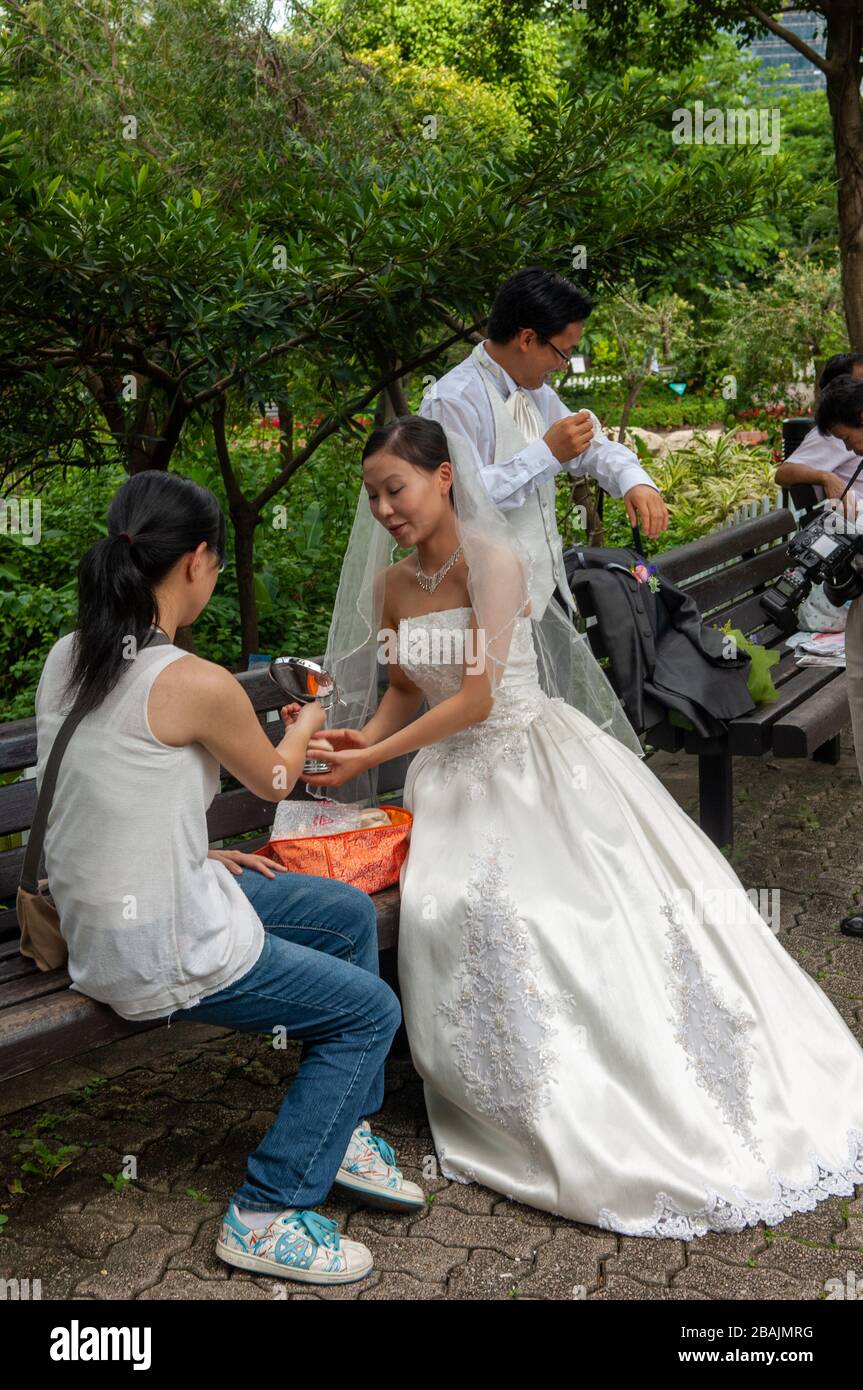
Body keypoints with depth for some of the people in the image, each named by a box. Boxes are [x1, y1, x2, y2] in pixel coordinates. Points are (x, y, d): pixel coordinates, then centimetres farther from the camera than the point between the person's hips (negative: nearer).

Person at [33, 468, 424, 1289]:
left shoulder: (66, 657, 1)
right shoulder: (194, 684, -23)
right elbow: (273, 781, -3)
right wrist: (304, 724, 18)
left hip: (102, 906, 9)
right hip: (160, 952, -9)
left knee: (350, 914, 18)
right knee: (370, 1009, 5)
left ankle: (346, 1131, 30)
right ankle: (266, 1216, 14)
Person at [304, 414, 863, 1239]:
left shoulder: (494, 562, -15)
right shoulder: (393, 586, 4)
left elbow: (475, 700, -20)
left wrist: (372, 759, -20)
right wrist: (362, 738, -7)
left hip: (536, 760, -4)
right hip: (457, 775, 4)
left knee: (612, 903, -13)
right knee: (455, 909, -20)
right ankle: (550, 1106, -5)